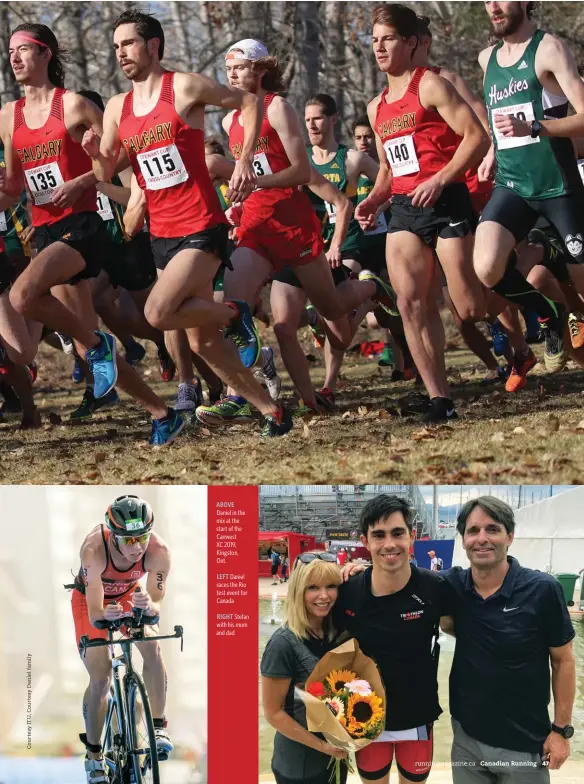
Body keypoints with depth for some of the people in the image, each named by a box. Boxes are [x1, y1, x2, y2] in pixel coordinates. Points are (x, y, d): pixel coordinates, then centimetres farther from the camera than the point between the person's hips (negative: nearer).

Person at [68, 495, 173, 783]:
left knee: (152, 647, -26)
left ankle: (158, 726, -12)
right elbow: (94, 612, -37)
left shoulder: (158, 551, -33)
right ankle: (93, 754, 7)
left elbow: (156, 604, -27)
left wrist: (148, 605, -50)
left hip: (129, 595, 2)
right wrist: (104, 615, -60)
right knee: (100, 678, -10)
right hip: (91, 598, -2)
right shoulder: (94, 549, -39)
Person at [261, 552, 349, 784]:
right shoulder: (284, 643, -18)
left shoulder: (338, 632, -3)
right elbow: (273, 713, -15)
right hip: (299, 764, -5)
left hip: (337, 755, 5)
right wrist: (321, 745, -16)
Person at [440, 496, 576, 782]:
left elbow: (563, 662, -6)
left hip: (525, 743, -4)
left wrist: (561, 729, -7)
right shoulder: (453, 585, -4)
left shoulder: (542, 590, -15)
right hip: (467, 737, 4)